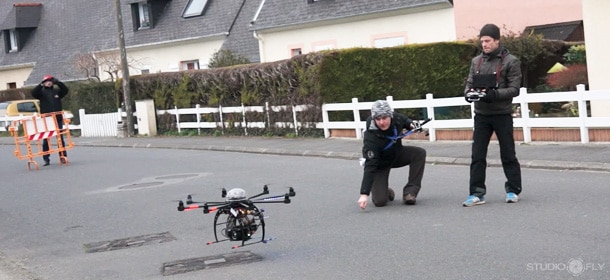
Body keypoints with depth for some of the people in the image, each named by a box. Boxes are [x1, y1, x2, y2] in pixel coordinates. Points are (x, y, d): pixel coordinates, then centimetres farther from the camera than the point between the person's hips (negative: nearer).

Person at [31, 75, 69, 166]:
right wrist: (41, 85, -24)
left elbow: (65, 90, -7)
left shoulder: (57, 91, 8)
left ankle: (63, 157, 9)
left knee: (60, 138, 4)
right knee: (46, 140, 1)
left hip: (58, 118, 1)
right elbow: (33, 93, -13)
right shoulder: (42, 92, 4)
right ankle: (46, 159, 5)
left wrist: (58, 82, -20)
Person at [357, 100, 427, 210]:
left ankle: (410, 192, -12)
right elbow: (370, 166, -38)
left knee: (419, 153, -20)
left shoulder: (396, 118, -22)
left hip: (397, 154, 5)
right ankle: (385, 192, 22)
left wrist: (411, 124, -15)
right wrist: (364, 194, -43)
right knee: (380, 201, -17)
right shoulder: (371, 138, -36)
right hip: (380, 164, -5)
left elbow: (404, 120, 8)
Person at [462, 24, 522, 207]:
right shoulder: (476, 61, 10)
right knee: (477, 155, 0)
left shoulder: (510, 61, -5)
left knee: (508, 155, 5)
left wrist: (494, 94, -25)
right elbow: (470, 83, 12)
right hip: (481, 115, 4)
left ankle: (513, 190, 18)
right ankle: (477, 193, 3)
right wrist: (468, 93, -12)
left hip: (502, 115, -4)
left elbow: (514, 89, -10)